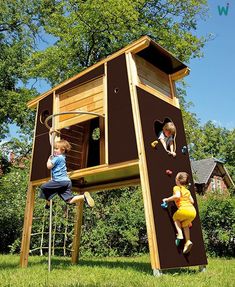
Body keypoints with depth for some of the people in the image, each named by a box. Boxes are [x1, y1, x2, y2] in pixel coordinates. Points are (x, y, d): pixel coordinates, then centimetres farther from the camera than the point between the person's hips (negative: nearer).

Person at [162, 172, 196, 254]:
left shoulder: (177, 187, 4)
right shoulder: (187, 190, 24)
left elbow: (177, 195, -16)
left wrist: (167, 199, -6)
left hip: (184, 210, -7)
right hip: (193, 211, 7)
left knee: (175, 217, 22)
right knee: (185, 224, 27)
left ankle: (180, 234, 5)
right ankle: (188, 241, 14)